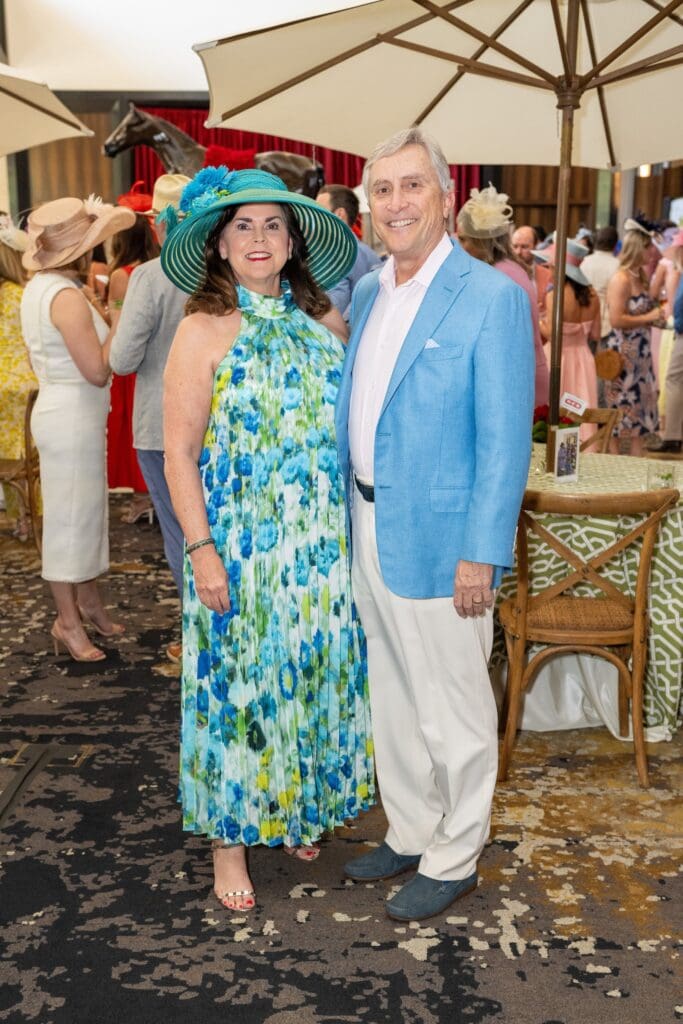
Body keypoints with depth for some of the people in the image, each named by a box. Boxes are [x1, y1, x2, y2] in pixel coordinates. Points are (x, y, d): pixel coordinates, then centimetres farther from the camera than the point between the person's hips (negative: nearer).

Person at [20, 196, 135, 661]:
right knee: (70, 517, 0)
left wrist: (96, 315, 9)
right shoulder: (67, 297, -20)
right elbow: (98, 370, -22)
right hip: (73, 417, -10)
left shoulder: (40, 287, 10)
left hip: (66, 411, 10)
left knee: (86, 512, 18)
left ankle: (90, 603, 30)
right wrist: (116, 323, -10)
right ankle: (68, 621, 11)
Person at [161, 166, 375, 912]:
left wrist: (355, 525, 4)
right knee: (240, 678, 7)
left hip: (321, 543, 4)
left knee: (310, 671, 14)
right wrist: (200, 550, -13)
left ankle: (298, 807, 36)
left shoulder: (325, 321, 4)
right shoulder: (204, 330, -7)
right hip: (239, 543, -4)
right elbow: (179, 453, -8)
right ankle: (231, 834, 26)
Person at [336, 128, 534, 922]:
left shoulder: (491, 298, -13)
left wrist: (481, 554, -18)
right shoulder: (366, 293, 9)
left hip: (438, 538, -7)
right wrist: (347, 512, 14)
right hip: (370, 528, 7)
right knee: (391, 698, 19)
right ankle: (408, 834, 39)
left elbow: (506, 440, -15)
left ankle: (453, 859, 29)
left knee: (452, 711, 8)